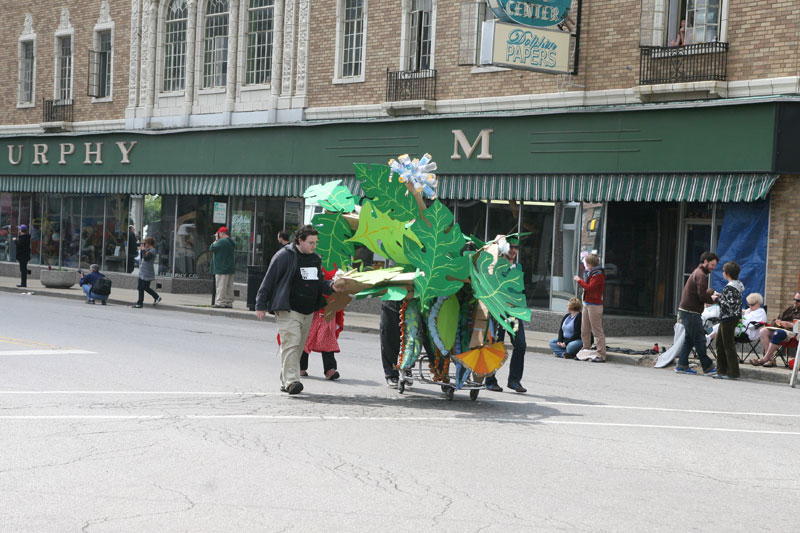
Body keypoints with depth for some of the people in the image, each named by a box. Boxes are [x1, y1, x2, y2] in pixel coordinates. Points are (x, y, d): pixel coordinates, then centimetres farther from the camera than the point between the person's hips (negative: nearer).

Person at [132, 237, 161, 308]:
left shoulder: (152, 250, -12)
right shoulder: (147, 250, 16)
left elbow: (146, 258, -22)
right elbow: (142, 257, 21)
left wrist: (143, 250, -9)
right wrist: (143, 249, 13)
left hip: (147, 273, -9)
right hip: (142, 272, 9)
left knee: (145, 287, -5)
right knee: (140, 287, 7)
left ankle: (157, 297, 11)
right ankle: (140, 303, 11)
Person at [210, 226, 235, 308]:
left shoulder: (222, 241, -15)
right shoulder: (231, 242, 13)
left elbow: (212, 248, -11)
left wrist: (215, 241, 5)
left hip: (222, 269, -9)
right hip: (230, 268, 9)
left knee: (221, 286, -6)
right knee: (229, 287, 10)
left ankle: (220, 302, -7)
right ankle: (229, 302, 11)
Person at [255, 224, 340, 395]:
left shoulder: (316, 259, 15)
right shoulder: (284, 256, -8)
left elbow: (319, 283, 22)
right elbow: (269, 280, -7)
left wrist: (331, 286, -1)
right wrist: (261, 305, -9)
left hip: (308, 311, 8)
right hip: (288, 310, -7)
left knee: (299, 347, 10)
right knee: (291, 343, -18)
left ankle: (285, 382, 18)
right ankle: (291, 381, -24)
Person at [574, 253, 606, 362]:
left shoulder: (598, 275, -13)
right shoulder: (591, 273, 16)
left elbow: (589, 288, -21)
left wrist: (579, 280, -10)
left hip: (595, 305, -10)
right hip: (587, 304, 10)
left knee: (597, 331, -9)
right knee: (585, 330, 13)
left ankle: (601, 355, -9)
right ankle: (586, 351, 20)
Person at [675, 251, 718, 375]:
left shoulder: (696, 273, 20)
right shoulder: (701, 275, -13)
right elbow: (703, 296, -21)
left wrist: (714, 294, 7)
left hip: (685, 310, 10)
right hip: (691, 312, -10)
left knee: (689, 339, 12)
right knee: (700, 340, -5)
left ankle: (682, 366, 12)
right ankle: (708, 367, 0)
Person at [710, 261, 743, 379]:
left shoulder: (729, 287, -18)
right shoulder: (737, 286, 12)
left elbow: (730, 304, -24)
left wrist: (717, 299, -13)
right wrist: (721, 297, 14)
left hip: (728, 319, -10)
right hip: (728, 318, 10)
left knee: (728, 344, -4)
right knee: (720, 343, 15)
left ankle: (733, 373, 0)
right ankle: (722, 371, 19)